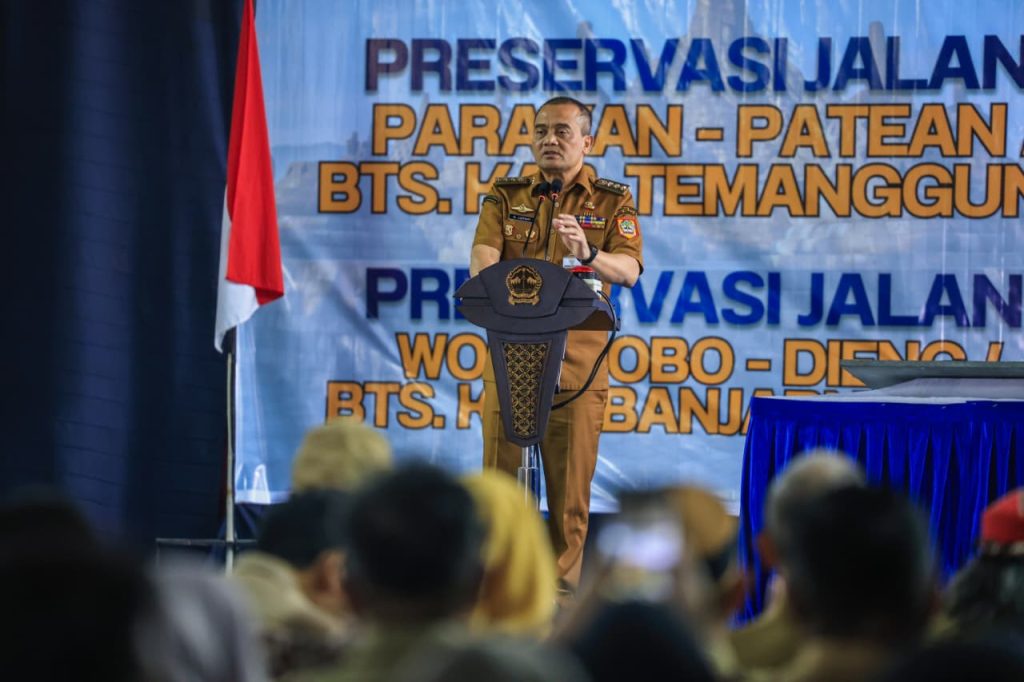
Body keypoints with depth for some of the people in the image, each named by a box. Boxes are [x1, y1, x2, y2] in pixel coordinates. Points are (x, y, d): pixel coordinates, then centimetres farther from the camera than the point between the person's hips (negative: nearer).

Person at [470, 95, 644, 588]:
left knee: (569, 487, 1)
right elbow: (482, 260, -5)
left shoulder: (612, 202, 5)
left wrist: (588, 254, -32)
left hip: (577, 365, -1)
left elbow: (629, 270, -10)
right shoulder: (506, 197, 10)